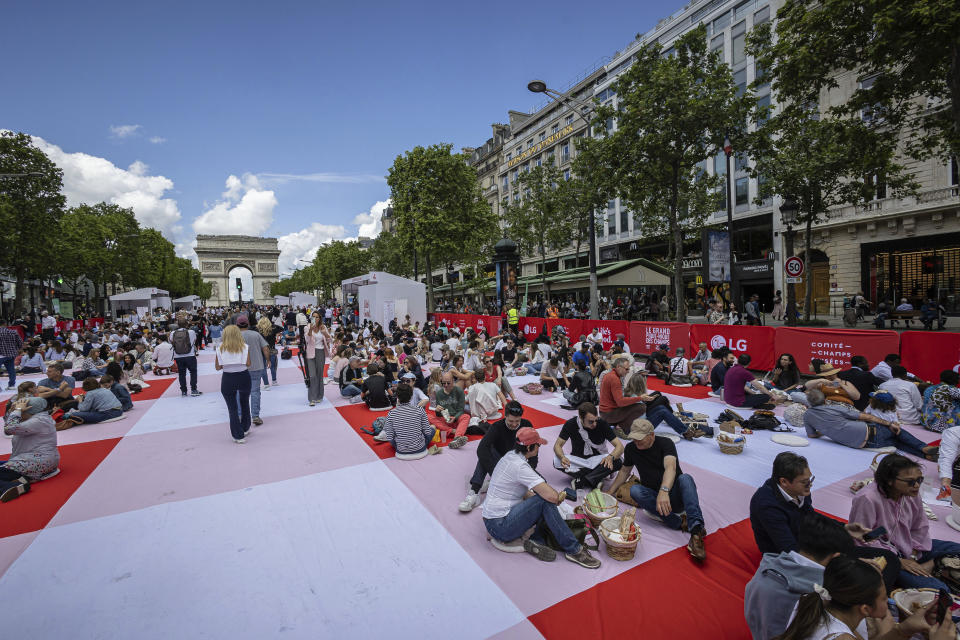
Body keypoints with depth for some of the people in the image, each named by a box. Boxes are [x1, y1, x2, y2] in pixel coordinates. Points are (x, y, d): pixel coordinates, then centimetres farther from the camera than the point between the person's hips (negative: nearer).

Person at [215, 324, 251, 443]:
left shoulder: (220, 348, -2)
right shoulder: (244, 346, -5)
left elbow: (218, 367, -2)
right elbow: (248, 364, -8)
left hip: (228, 379, 0)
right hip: (243, 377, 1)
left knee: (232, 408, 8)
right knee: (245, 403, 23)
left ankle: (239, 436, 11)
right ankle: (245, 428, 36)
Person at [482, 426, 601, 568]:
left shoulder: (509, 456, 6)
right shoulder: (520, 466, -23)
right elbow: (552, 496, -28)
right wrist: (560, 496, -3)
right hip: (500, 527, -9)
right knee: (546, 502, -18)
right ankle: (573, 550, -8)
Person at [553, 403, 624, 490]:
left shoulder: (602, 424, -16)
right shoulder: (571, 424, -13)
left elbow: (620, 446, -16)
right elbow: (558, 445, -9)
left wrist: (611, 457, -38)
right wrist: (562, 457, -32)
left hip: (598, 459, 0)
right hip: (577, 459, 1)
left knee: (617, 462, -31)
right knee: (557, 461, -29)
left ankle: (580, 482, -27)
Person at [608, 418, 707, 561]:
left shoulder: (665, 443, -12)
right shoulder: (631, 449, 3)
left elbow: (670, 467, -30)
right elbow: (625, 471, 20)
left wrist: (664, 491, -48)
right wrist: (610, 492, 15)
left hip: (674, 496, -3)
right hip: (653, 498, 3)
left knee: (685, 478, -33)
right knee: (635, 490, -28)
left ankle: (696, 529, -50)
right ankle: (679, 522, -28)